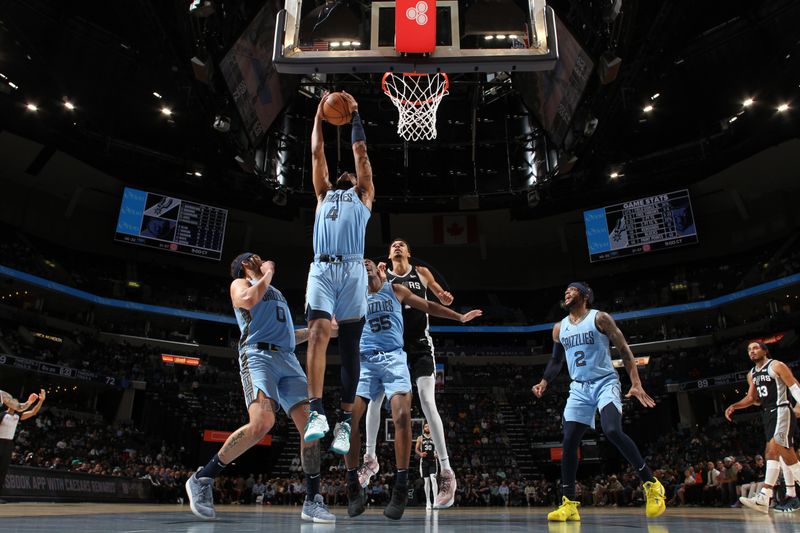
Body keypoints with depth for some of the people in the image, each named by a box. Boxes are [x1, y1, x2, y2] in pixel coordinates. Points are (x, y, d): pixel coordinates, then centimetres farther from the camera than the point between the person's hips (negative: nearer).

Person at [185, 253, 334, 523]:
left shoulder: (275, 292, 35)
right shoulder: (240, 283, 15)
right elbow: (248, 300, -11)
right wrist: (268, 274, 4)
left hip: (288, 359, 7)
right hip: (258, 354, -7)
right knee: (262, 423, -28)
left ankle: (312, 501, 1)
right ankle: (202, 479, -10)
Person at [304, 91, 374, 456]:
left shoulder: (363, 194, 24)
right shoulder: (324, 194, 30)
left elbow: (360, 152, 21)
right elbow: (317, 154, 29)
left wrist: (355, 115, 27)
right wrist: (319, 117, 34)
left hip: (352, 270, -1)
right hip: (321, 268, 2)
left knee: (349, 347, -2)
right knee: (318, 333, -19)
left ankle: (345, 422, 0)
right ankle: (317, 413, -21)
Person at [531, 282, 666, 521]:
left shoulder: (600, 318, -6)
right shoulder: (559, 328, 10)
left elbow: (624, 349, -7)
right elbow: (556, 361, 21)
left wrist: (636, 383, -17)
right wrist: (544, 382, 4)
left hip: (605, 383, -5)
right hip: (579, 388, 5)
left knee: (613, 431, -27)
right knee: (569, 442, -4)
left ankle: (651, 484, -9)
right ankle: (569, 503, 3)